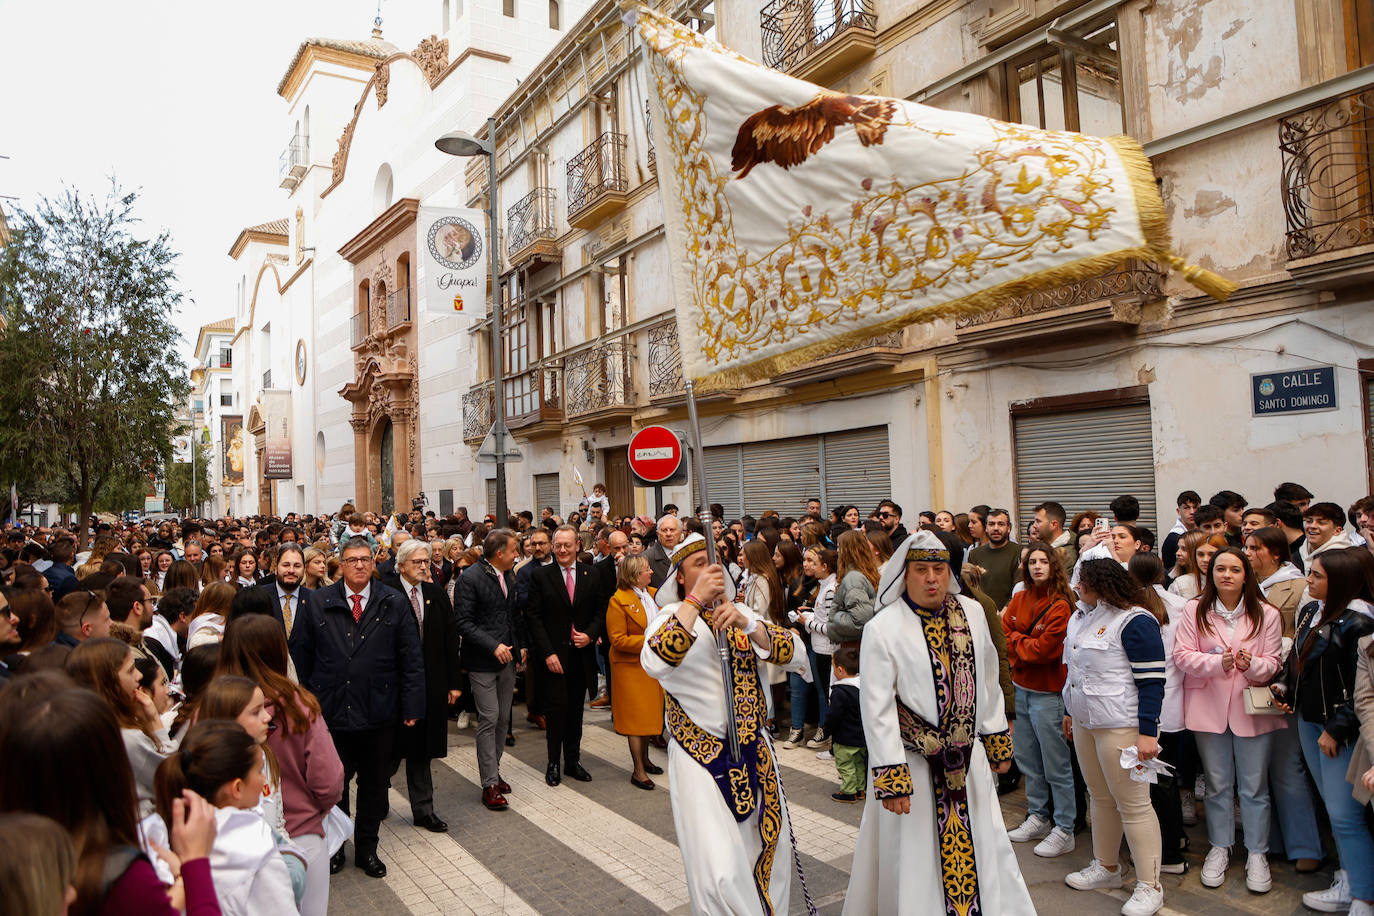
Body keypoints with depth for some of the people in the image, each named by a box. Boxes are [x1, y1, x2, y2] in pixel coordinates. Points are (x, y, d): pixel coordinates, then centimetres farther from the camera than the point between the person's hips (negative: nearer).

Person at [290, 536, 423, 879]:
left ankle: (367, 848, 31)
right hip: (331, 712, 0)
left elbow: (411, 659, 0)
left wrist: (412, 706, -4)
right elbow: (302, 656, 5)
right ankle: (333, 846, 33)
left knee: (374, 784, 13)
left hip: (379, 713, 0)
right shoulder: (318, 602, 1)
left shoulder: (394, 603, 0)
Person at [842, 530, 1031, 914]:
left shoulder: (972, 613, 1)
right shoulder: (882, 629, -15)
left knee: (983, 847, 16)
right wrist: (891, 779, -16)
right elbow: (877, 709, -15)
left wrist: (997, 741, 16)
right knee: (914, 854, 7)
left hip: (968, 757, 4)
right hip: (914, 761, -4)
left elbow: (987, 683, 12)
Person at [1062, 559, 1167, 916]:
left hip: (1121, 725, -8)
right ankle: (1105, 867, 31)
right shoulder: (1080, 617, 10)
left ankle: (1149, 887, 11)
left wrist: (1147, 733, -21)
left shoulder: (1135, 622, -16)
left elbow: (1152, 681, -18)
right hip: (1084, 722, 8)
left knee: (1133, 804, -1)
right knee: (1100, 797, 17)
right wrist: (1070, 711, 23)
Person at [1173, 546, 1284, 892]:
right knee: (1217, 783, 12)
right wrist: (1218, 662, -21)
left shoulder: (1266, 614, 0)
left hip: (1251, 707, 0)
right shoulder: (1195, 610, 0)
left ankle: (1257, 854, 22)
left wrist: (1252, 664, -23)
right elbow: (1182, 655, -6)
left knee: (1254, 785, 5)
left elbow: (1273, 663, -1)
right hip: (1208, 706, 0)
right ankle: (1219, 848, 27)